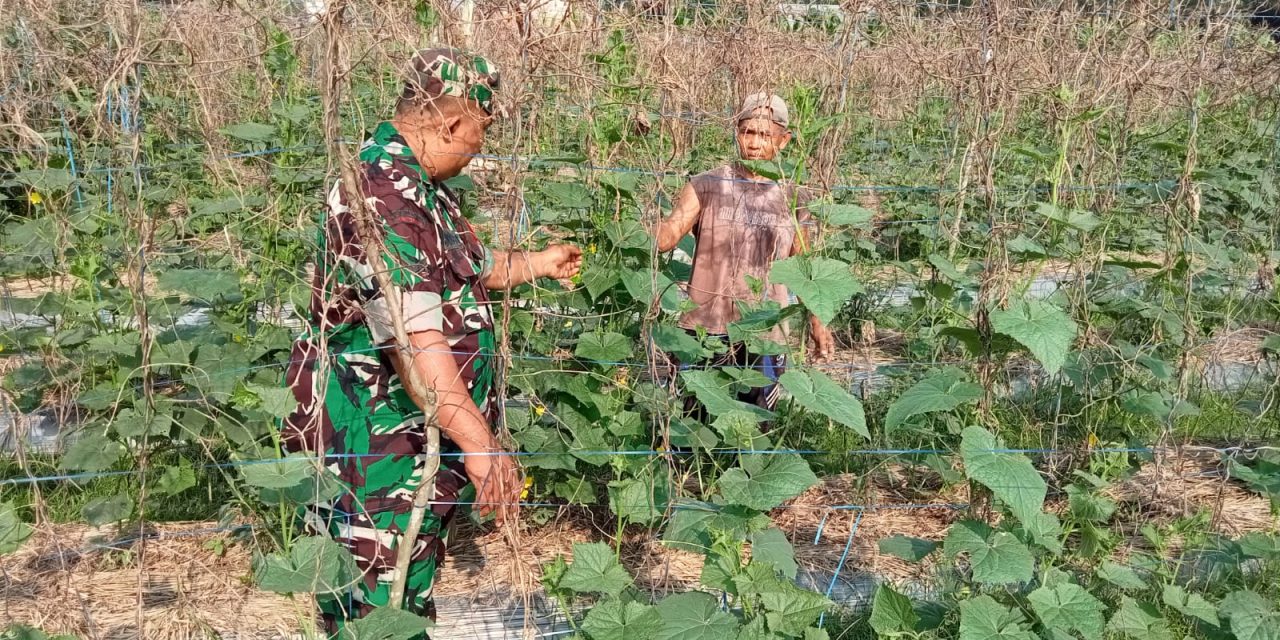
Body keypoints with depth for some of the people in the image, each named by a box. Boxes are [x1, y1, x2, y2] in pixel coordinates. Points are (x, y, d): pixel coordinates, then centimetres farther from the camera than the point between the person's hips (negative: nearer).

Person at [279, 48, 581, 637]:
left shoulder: (417, 184, 12)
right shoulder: (382, 197, -24)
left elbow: (462, 270, 29)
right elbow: (414, 340, -32)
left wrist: (538, 264, 34)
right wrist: (478, 442, -35)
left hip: (420, 436, 10)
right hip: (374, 440, -10)